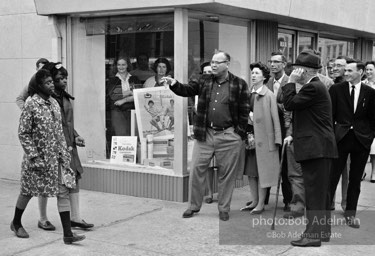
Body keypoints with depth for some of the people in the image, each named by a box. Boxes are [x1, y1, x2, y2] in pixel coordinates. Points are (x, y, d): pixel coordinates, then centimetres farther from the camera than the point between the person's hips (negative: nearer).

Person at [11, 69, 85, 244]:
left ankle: (68, 234, 0)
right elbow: (23, 133, -13)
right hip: (38, 157, -5)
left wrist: (64, 153, 8)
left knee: (62, 192, -1)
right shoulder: (31, 104, -13)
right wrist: (34, 156, -17)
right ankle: (16, 223, 37)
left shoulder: (54, 103, 7)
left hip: (55, 157, 6)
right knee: (28, 191, 12)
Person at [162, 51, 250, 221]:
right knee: (196, 169, 4)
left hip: (229, 136, -3)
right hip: (205, 133, 3)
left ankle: (224, 209, 19)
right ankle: (193, 206, 18)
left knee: (226, 173, 5)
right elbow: (187, 90, -1)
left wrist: (240, 133, -6)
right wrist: (174, 84, -21)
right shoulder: (204, 81, 9)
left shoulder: (239, 85, -1)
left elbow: (244, 111, -2)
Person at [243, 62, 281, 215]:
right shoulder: (248, 93, 7)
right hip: (249, 134, 6)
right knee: (250, 170, 11)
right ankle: (254, 201, 22)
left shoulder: (269, 95, -7)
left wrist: (277, 138, -11)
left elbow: (275, 118, -9)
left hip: (263, 136, -6)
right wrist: (248, 116, -3)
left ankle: (261, 204, 10)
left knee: (262, 171, 1)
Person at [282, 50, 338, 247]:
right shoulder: (315, 86, 19)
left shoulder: (313, 87, -14)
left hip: (316, 148, -11)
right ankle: (322, 230, 22)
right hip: (319, 147, 11)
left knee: (315, 192, -8)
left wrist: (290, 82, -7)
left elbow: (289, 104, -16)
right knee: (320, 191, 14)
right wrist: (294, 135, 16)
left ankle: (313, 234, -4)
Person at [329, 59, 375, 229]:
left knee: (355, 179, 9)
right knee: (332, 176, -2)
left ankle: (350, 213, 20)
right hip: (340, 137, -1)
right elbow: (330, 114, 2)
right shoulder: (336, 89, 2)